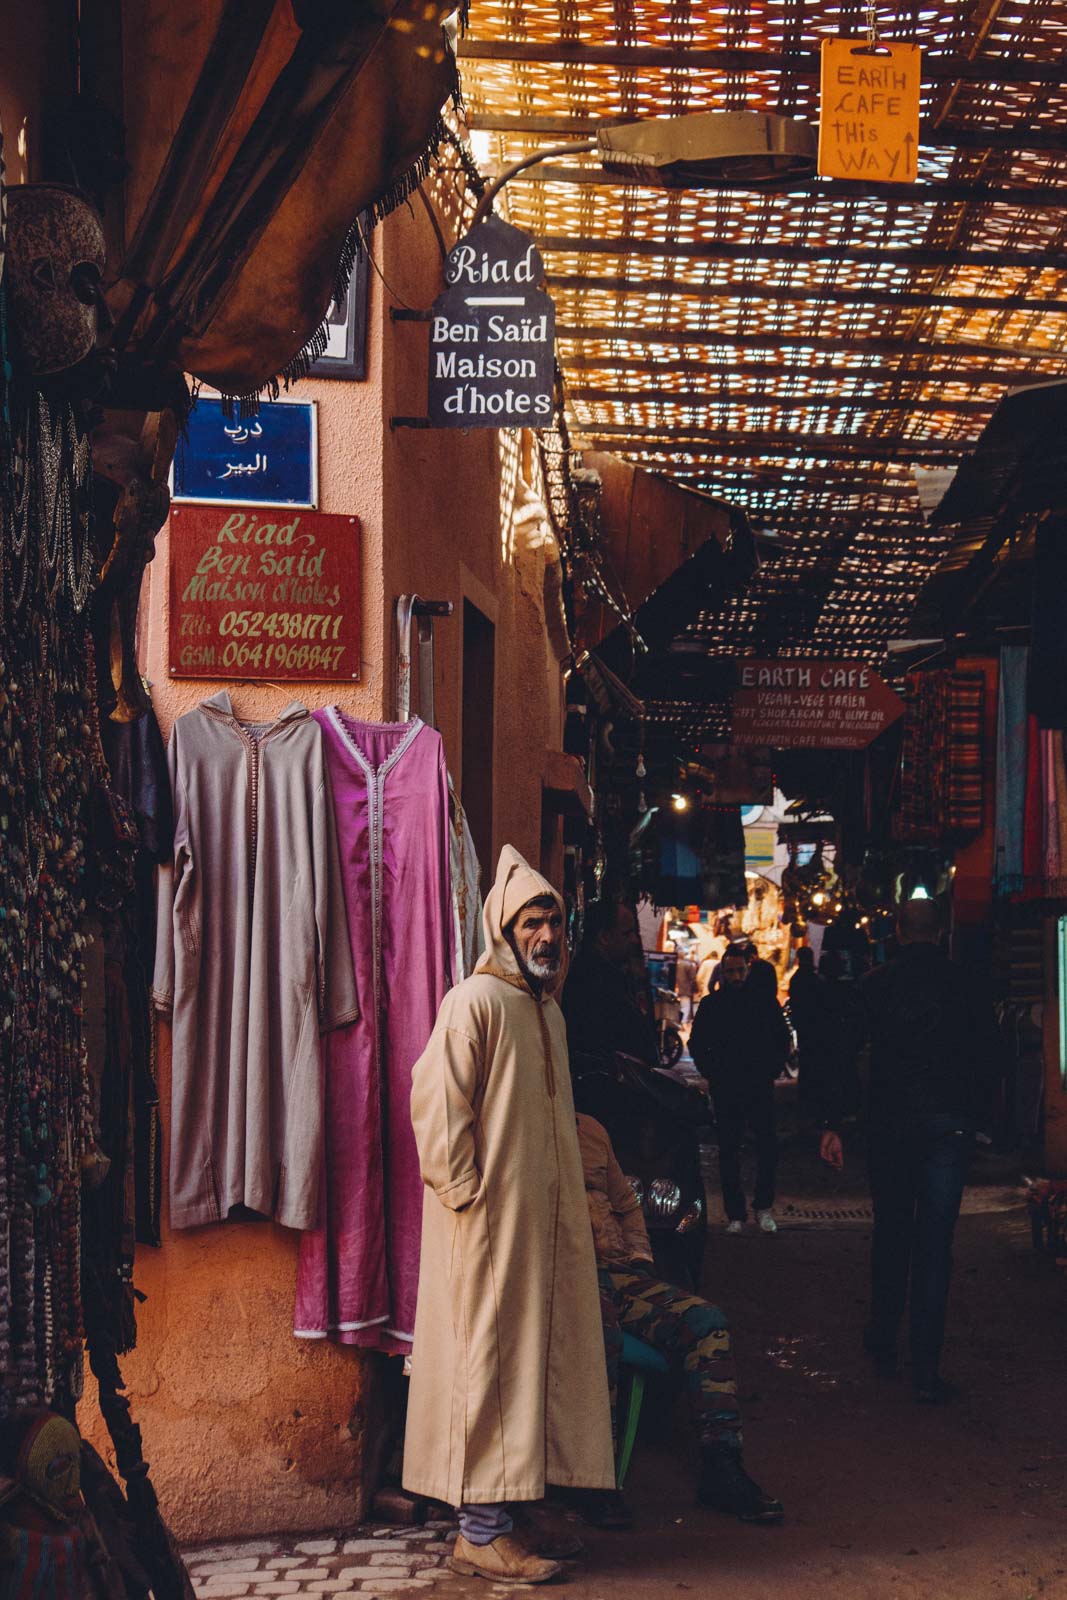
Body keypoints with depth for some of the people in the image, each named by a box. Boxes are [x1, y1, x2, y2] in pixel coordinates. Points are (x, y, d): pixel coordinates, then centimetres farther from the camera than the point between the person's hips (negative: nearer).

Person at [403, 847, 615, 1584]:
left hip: (542, 1222, 9)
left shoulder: (548, 1010, 15)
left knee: (529, 1362, 10)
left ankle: (496, 1516, 18)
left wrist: (567, 1207, 18)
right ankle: (481, 1532, 1)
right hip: (487, 1224, -9)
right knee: (487, 1365, -5)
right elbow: (436, 1105, -17)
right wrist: (466, 1193, -17)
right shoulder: (476, 1003, -12)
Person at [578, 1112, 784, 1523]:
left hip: (618, 1269, 7)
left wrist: (640, 1255, 16)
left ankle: (722, 1470, -19)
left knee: (704, 1320, -17)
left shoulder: (590, 1130, 21)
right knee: (600, 1328, -39)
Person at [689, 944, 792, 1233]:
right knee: (729, 1150, 2)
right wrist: (711, 1074, 4)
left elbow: (783, 1039, 15)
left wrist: (773, 1069, 5)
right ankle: (735, 1213, 8)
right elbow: (696, 1044, 14)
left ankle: (764, 1208, 5)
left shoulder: (766, 1001, 6)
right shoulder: (711, 1005, 6)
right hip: (725, 1090, 0)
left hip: (760, 1087, 0)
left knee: (768, 1146, -7)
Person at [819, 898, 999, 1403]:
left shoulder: (874, 986, -2)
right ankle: (926, 1369, -5)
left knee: (891, 1234, 17)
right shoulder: (966, 987, 0)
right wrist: (976, 1119, 14)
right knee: (935, 1244, -1)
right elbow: (987, 1059, 4)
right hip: (950, 1125, -1)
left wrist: (833, 1124, 0)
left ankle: (883, 1343, 30)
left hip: (889, 1124, 1)